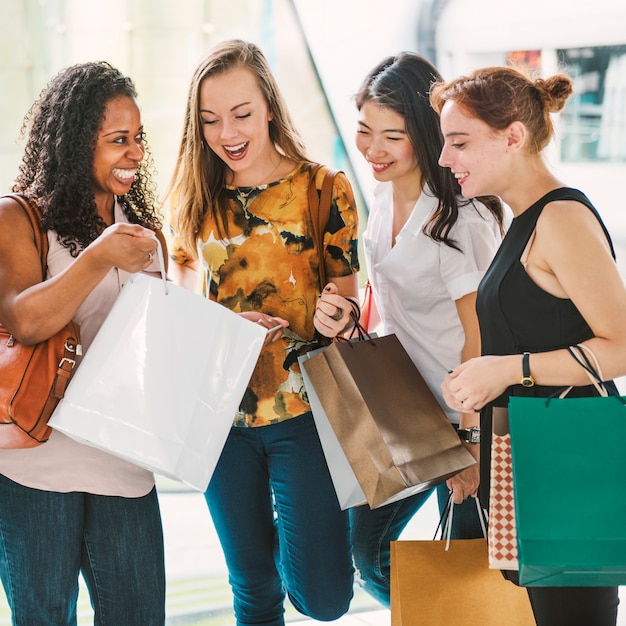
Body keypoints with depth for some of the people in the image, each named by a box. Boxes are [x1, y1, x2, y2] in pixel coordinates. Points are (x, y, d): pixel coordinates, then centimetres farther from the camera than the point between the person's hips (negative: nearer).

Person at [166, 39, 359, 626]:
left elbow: (347, 298, 1)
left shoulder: (324, 191, -5)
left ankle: (293, 532, 27)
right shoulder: (193, 197, 2)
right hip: (219, 412, 3)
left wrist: (337, 316, -23)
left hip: (303, 409, -2)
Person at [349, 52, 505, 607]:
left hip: (456, 417, -8)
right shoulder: (386, 192, 1)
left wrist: (471, 446, -17)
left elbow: (480, 342, -19)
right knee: (369, 551, 12)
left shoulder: (461, 221, -23)